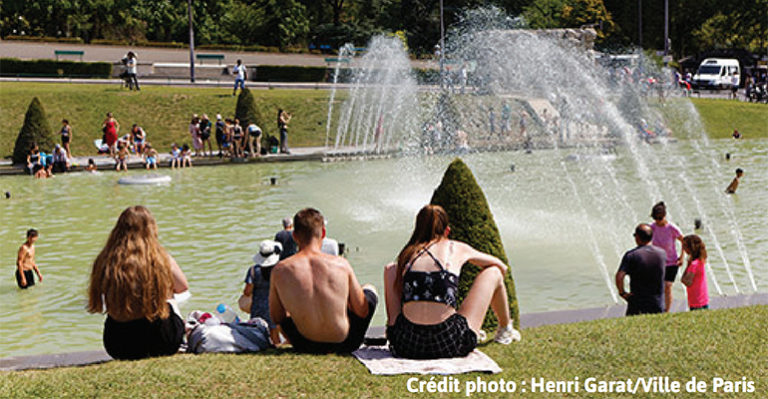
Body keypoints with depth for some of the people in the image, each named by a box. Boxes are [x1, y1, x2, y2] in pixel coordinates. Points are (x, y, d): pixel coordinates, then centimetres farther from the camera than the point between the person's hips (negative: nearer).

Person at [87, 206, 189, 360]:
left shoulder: (104, 261, -7)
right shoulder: (162, 259, -11)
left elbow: (98, 304, 6)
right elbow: (182, 287, 7)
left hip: (117, 349, 2)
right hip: (161, 346, -2)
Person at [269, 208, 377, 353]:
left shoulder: (279, 271, -11)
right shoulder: (341, 264, -13)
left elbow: (276, 318, 1)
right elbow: (362, 312, -3)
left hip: (305, 346, 1)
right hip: (343, 345, -1)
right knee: (369, 290, 28)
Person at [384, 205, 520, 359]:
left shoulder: (407, 254, 13)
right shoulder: (457, 248, 9)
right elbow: (502, 267, 28)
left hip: (404, 344, 2)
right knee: (494, 272, 16)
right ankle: (505, 330, 45)